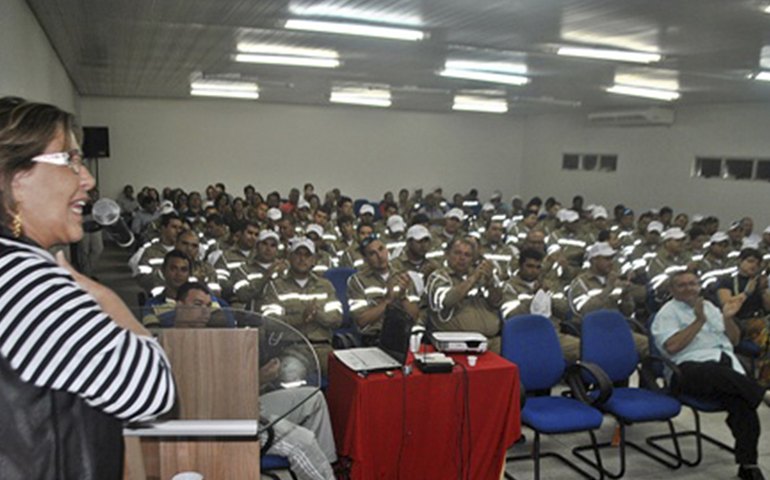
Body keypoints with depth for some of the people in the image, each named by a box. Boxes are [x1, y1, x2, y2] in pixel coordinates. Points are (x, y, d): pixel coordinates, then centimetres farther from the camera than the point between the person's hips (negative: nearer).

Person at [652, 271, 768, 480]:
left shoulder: (709, 306, 26)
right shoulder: (667, 313, 9)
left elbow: (733, 340, 25)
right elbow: (672, 347, -8)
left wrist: (728, 317, 6)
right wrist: (699, 320, -8)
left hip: (726, 364, 4)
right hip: (692, 367, -4)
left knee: (742, 401, -25)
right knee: (720, 373, -40)